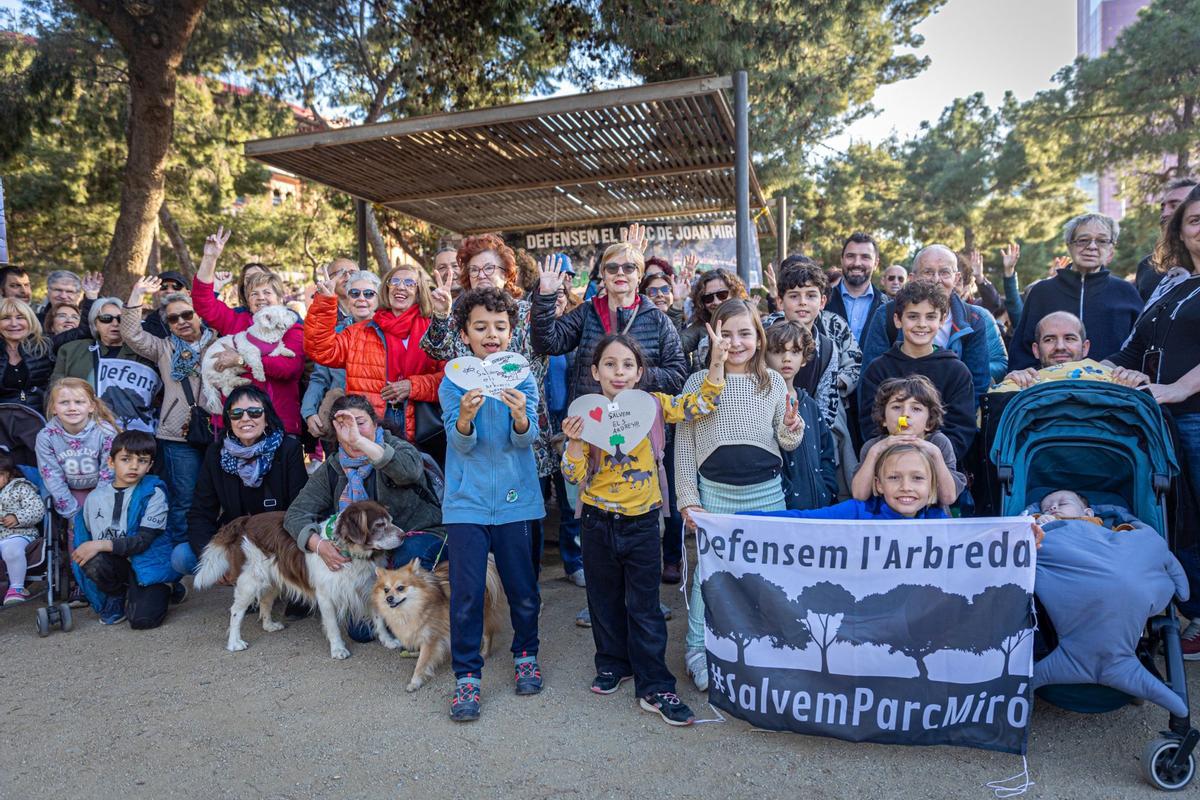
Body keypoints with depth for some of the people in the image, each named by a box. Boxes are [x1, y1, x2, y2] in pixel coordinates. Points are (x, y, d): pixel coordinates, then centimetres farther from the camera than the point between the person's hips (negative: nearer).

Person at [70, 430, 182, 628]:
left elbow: (143, 540, -16)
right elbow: (88, 537, 15)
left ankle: (166, 589, 11)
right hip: (115, 563, 4)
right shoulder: (95, 497, 4)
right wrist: (85, 551, -3)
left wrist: (101, 545, -24)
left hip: (148, 562, -4)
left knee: (142, 619, -23)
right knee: (92, 562, -31)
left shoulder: (153, 493, -9)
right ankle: (117, 598, 0)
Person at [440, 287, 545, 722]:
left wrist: (520, 416, -35)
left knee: (523, 589, 10)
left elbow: (526, 439, -12)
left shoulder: (523, 378, 0)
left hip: (515, 498, 1)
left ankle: (526, 654, 34)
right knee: (466, 593, 1)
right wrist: (465, 416, -34)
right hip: (466, 500, -1)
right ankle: (466, 675, 17)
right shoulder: (454, 380, -2)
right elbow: (460, 442, -11)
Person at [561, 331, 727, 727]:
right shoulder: (586, 413, -6)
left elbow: (699, 406, -10)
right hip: (599, 522, 1)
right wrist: (574, 441, -27)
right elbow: (575, 475, -9)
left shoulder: (652, 405, -4)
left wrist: (717, 364, -21)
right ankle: (613, 664, 37)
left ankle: (654, 687, 15)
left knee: (645, 608, 5)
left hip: (642, 521, -1)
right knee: (605, 601, 17)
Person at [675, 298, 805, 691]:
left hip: (767, 492, 2)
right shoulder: (698, 382, -2)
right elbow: (683, 446, 1)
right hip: (715, 492, -2)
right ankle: (698, 653, 20)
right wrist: (687, 498, -2)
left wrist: (792, 431, -13)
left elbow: (785, 444, 10)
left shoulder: (773, 382, 4)